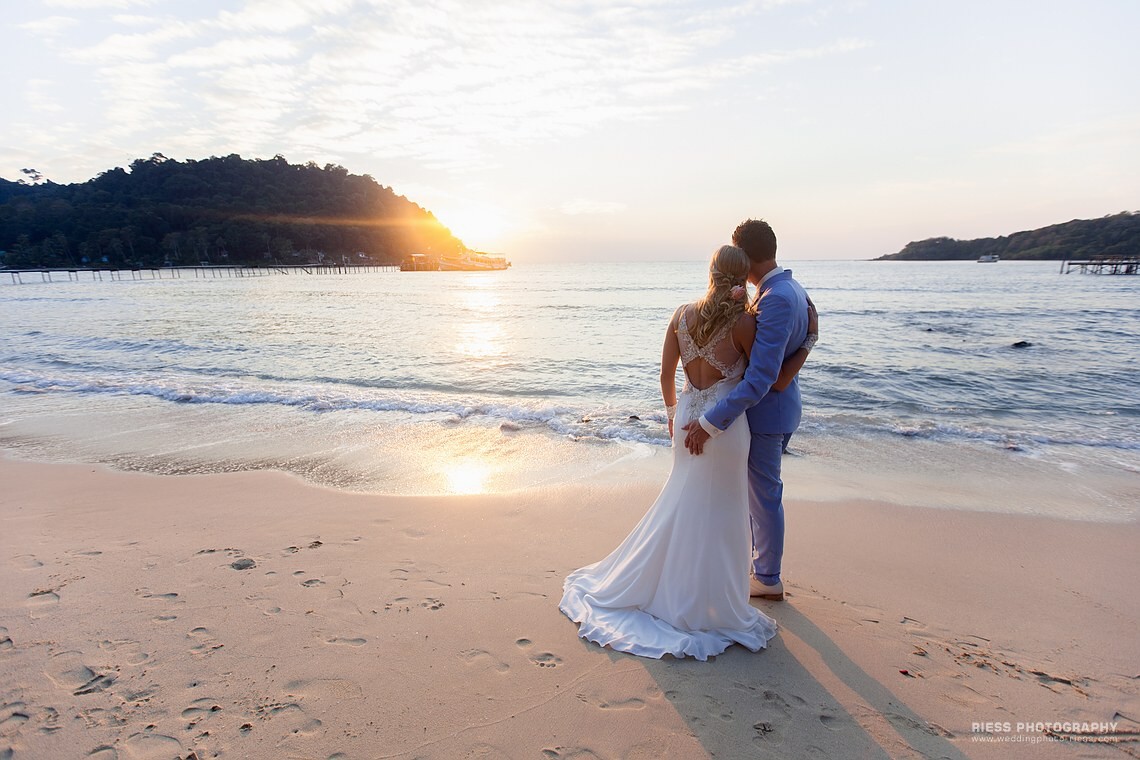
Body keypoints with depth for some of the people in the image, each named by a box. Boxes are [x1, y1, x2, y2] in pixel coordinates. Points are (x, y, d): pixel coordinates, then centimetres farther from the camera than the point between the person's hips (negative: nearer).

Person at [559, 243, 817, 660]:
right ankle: (707, 608, 24)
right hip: (725, 424, -5)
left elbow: (666, 374, 5)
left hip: (688, 418, 5)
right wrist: (805, 346, 1)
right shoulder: (742, 322, -17)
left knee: (680, 504, 23)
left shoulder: (682, 315, -2)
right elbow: (774, 382, -10)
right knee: (715, 516, 9)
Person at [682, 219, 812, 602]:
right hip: (778, 402, 10)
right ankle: (760, 559, 41)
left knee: (764, 494, 8)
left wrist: (710, 422, -32)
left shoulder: (775, 299, -28)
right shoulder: (795, 290, 4)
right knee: (759, 488, 23)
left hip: (766, 411, -10)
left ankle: (768, 579, 27)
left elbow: (760, 378, -32)